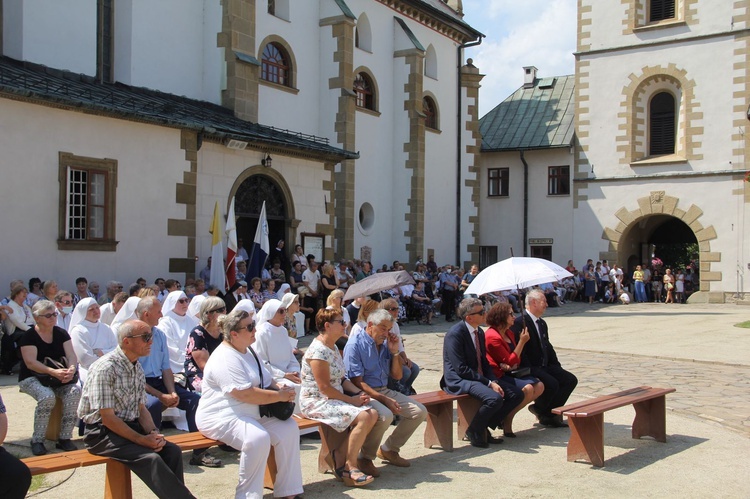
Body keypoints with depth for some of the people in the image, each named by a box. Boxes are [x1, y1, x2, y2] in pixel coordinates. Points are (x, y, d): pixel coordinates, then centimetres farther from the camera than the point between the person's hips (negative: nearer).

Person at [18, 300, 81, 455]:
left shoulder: (61, 334, 7)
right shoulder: (29, 336, -7)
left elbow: (71, 355, -3)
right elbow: (30, 362, -19)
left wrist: (71, 369, -27)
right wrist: (53, 372, -33)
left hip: (59, 377, 4)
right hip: (32, 378, -4)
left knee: (75, 391, -26)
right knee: (47, 396, -35)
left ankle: (65, 438, -19)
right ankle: (37, 440, -19)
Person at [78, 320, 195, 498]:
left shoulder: (137, 367, 8)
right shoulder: (105, 368, -18)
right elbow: (107, 418, -19)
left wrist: (153, 433, -6)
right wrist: (142, 440, -19)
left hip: (130, 426, 8)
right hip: (102, 432, -8)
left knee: (172, 450, -12)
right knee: (151, 458, -26)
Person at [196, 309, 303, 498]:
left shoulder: (247, 351, 14)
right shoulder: (225, 359, -20)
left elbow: (266, 379, 22)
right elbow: (245, 394, -27)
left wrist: (281, 389, -1)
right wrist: (279, 396, -18)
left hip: (252, 414, 10)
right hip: (221, 417, -10)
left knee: (289, 427, -3)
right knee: (258, 438, -33)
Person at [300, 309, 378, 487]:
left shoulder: (333, 348, 14)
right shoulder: (318, 351, -17)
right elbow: (324, 388, -21)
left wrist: (359, 393, -1)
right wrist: (351, 400, -15)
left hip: (334, 398, 10)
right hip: (316, 402, -10)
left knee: (373, 414, -8)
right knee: (363, 417, -24)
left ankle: (339, 456, -1)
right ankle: (349, 466, -9)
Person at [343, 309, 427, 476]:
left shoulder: (385, 343, 11)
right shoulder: (355, 344, -11)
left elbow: (397, 375, 15)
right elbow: (357, 382, -17)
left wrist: (394, 352, -1)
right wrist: (384, 399, -22)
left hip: (385, 390, 8)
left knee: (420, 411, -4)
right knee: (385, 415, -36)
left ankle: (388, 449, 12)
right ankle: (365, 458, -12)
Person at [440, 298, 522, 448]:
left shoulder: (479, 332, 10)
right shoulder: (455, 333, -17)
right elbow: (461, 369, -21)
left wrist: (494, 381, -3)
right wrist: (489, 383, -19)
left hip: (479, 378, 9)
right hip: (459, 380, -9)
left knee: (516, 394, -2)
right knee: (495, 399, -32)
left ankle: (485, 427, 6)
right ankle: (474, 431, -6)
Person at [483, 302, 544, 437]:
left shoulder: (509, 334, 15)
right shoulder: (492, 336, -16)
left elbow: (516, 360, 18)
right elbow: (510, 361, -15)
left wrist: (511, 366, -8)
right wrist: (522, 341, -11)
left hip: (509, 373, 10)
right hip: (497, 376, -10)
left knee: (539, 386, -8)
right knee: (527, 388, -28)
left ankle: (507, 414, 0)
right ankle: (506, 419, -10)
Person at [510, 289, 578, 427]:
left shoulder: (542, 323, 17)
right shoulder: (520, 322, -14)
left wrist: (557, 367, 11)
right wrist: (530, 371, -23)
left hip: (545, 366, 9)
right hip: (530, 368, -9)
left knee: (571, 380, -5)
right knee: (552, 384, -29)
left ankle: (550, 414, 3)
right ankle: (540, 410, 2)